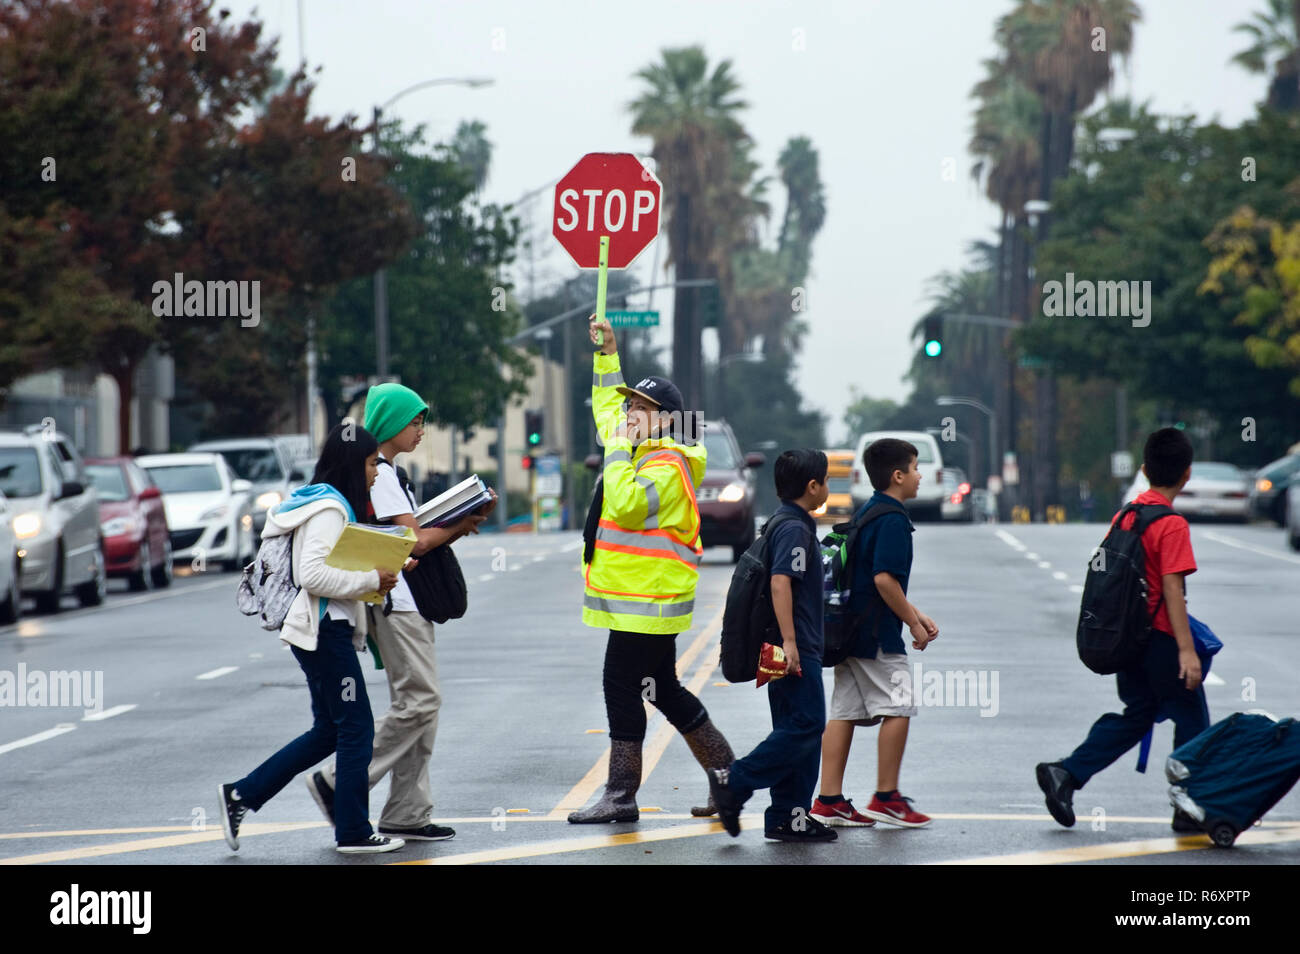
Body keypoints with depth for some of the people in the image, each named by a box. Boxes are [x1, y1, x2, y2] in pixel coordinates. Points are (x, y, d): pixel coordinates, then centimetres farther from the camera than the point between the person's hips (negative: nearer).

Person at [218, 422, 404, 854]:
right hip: (325, 630, -11)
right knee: (356, 729, -3)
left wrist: (377, 571, 12)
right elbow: (313, 575, -25)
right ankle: (354, 832, 3)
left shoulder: (331, 505, 16)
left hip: (324, 630, 11)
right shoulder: (329, 509, -16)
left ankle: (240, 795, 14)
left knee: (328, 732, 14)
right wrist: (370, 580, -19)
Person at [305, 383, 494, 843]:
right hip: (394, 602, -10)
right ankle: (338, 783, -7)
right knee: (419, 700, -12)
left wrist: (459, 523, 2)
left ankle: (408, 814, 9)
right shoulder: (376, 473, -13)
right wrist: (460, 525, -2)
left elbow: (414, 534, 18)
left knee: (419, 703, 8)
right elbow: (414, 541, -17)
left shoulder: (388, 472, 20)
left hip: (406, 602, 10)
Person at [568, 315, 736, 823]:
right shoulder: (641, 450, 15)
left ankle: (621, 795, -5)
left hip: (649, 597, -10)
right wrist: (607, 353, 30)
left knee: (622, 686, -8)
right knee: (664, 690, 13)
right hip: (638, 599, 10)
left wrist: (619, 451, -19)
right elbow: (607, 407, 33)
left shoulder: (667, 464, -14)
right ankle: (726, 774, 19)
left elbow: (628, 506, -28)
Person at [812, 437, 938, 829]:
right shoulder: (892, 519, -14)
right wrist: (913, 623, -12)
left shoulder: (866, 512, 17)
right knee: (898, 708, -2)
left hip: (849, 630, 9)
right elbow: (885, 579, -22)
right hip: (877, 633, -9)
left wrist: (915, 614, 23)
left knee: (843, 712, 7)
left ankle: (829, 801, 7)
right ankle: (886, 798, 1)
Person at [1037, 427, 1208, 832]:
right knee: (1191, 720, 6)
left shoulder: (1125, 514, 8)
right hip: (1160, 639, -8)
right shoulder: (1172, 524, -16)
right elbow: (1172, 589, -21)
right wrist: (1186, 650, -21)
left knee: (1136, 715, 17)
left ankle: (1065, 773, 4)